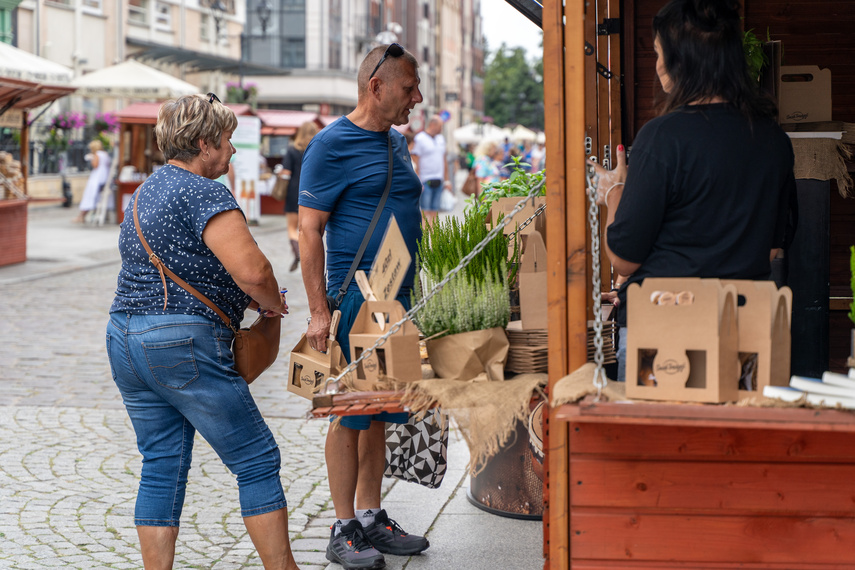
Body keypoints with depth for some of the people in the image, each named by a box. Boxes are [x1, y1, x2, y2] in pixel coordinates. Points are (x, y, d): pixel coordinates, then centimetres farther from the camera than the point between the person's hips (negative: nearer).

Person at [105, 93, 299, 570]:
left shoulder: (147, 191, 19)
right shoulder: (205, 193, -11)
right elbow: (252, 269, -22)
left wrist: (249, 299, 15)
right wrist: (272, 303, -1)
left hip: (125, 337, 9)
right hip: (183, 344, -9)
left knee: (161, 467, 12)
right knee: (257, 460, 1)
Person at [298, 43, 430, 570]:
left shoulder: (395, 141, 15)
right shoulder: (333, 145, -10)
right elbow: (309, 232, -12)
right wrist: (319, 311, -17)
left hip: (396, 298, 8)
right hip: (356, 298, -8)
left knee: (381, 412, 13)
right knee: (350, 415, -1)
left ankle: (372, 518, 22)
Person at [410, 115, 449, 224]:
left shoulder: (441, 139, 16)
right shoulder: (420, 139, -4)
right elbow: (415, 161, -8)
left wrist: (446, 180, 19)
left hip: (438, 181, 6)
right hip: (425, 181, -6)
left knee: (434, 211, 4)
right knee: (425, 211, -9)